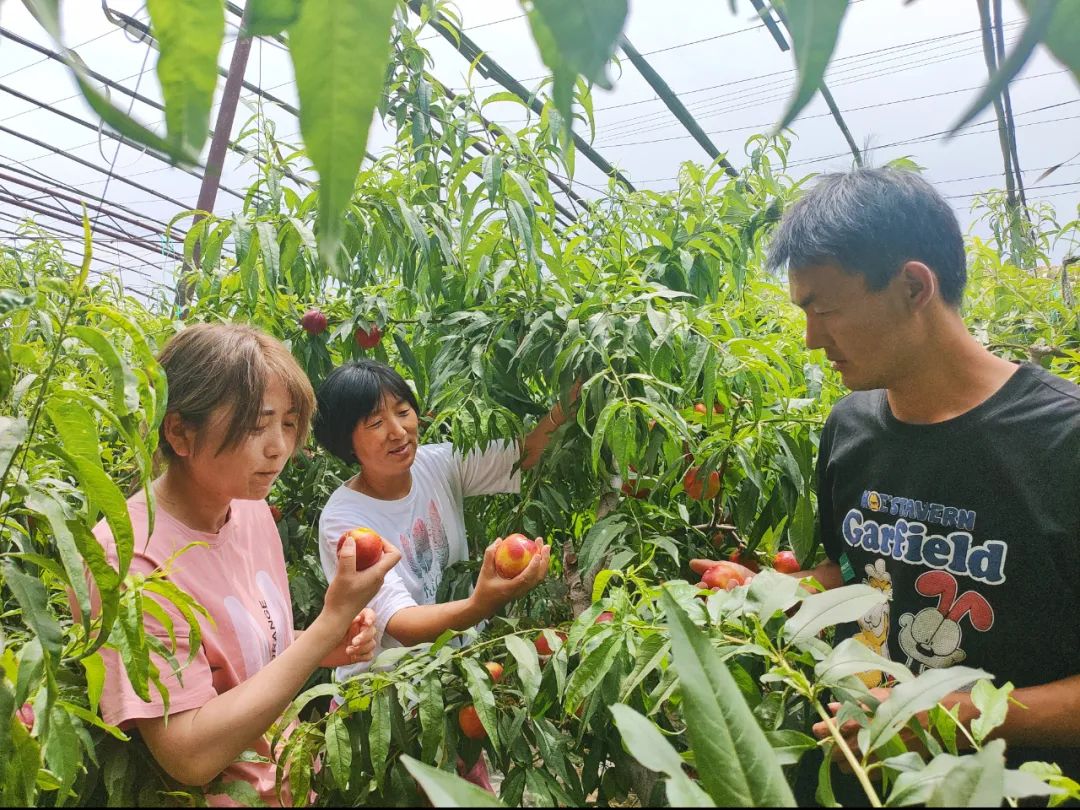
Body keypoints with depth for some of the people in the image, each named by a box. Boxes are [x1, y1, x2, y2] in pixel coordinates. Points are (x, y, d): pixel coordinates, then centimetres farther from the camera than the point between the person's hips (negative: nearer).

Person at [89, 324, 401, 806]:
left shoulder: (251, 510, -3)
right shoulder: (126, 555, -22)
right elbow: (192, 757, -25)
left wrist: (322, 647, -9)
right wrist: (331, 620, -27)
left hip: (294, 769, 6)